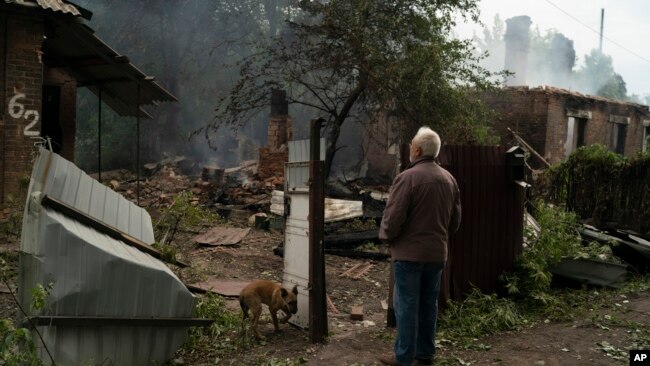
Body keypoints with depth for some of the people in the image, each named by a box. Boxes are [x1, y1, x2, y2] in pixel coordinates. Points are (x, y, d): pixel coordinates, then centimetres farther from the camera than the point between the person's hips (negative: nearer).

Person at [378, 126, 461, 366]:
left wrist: (387, 237, 2)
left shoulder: (408, 177, -16)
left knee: (406, 304, 1)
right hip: (437, 252, 7)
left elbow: (393, 215, -16)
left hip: (409, 251, -7)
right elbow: (455, 218, 12)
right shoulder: (449, 179, 6)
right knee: (428, 303, 15)